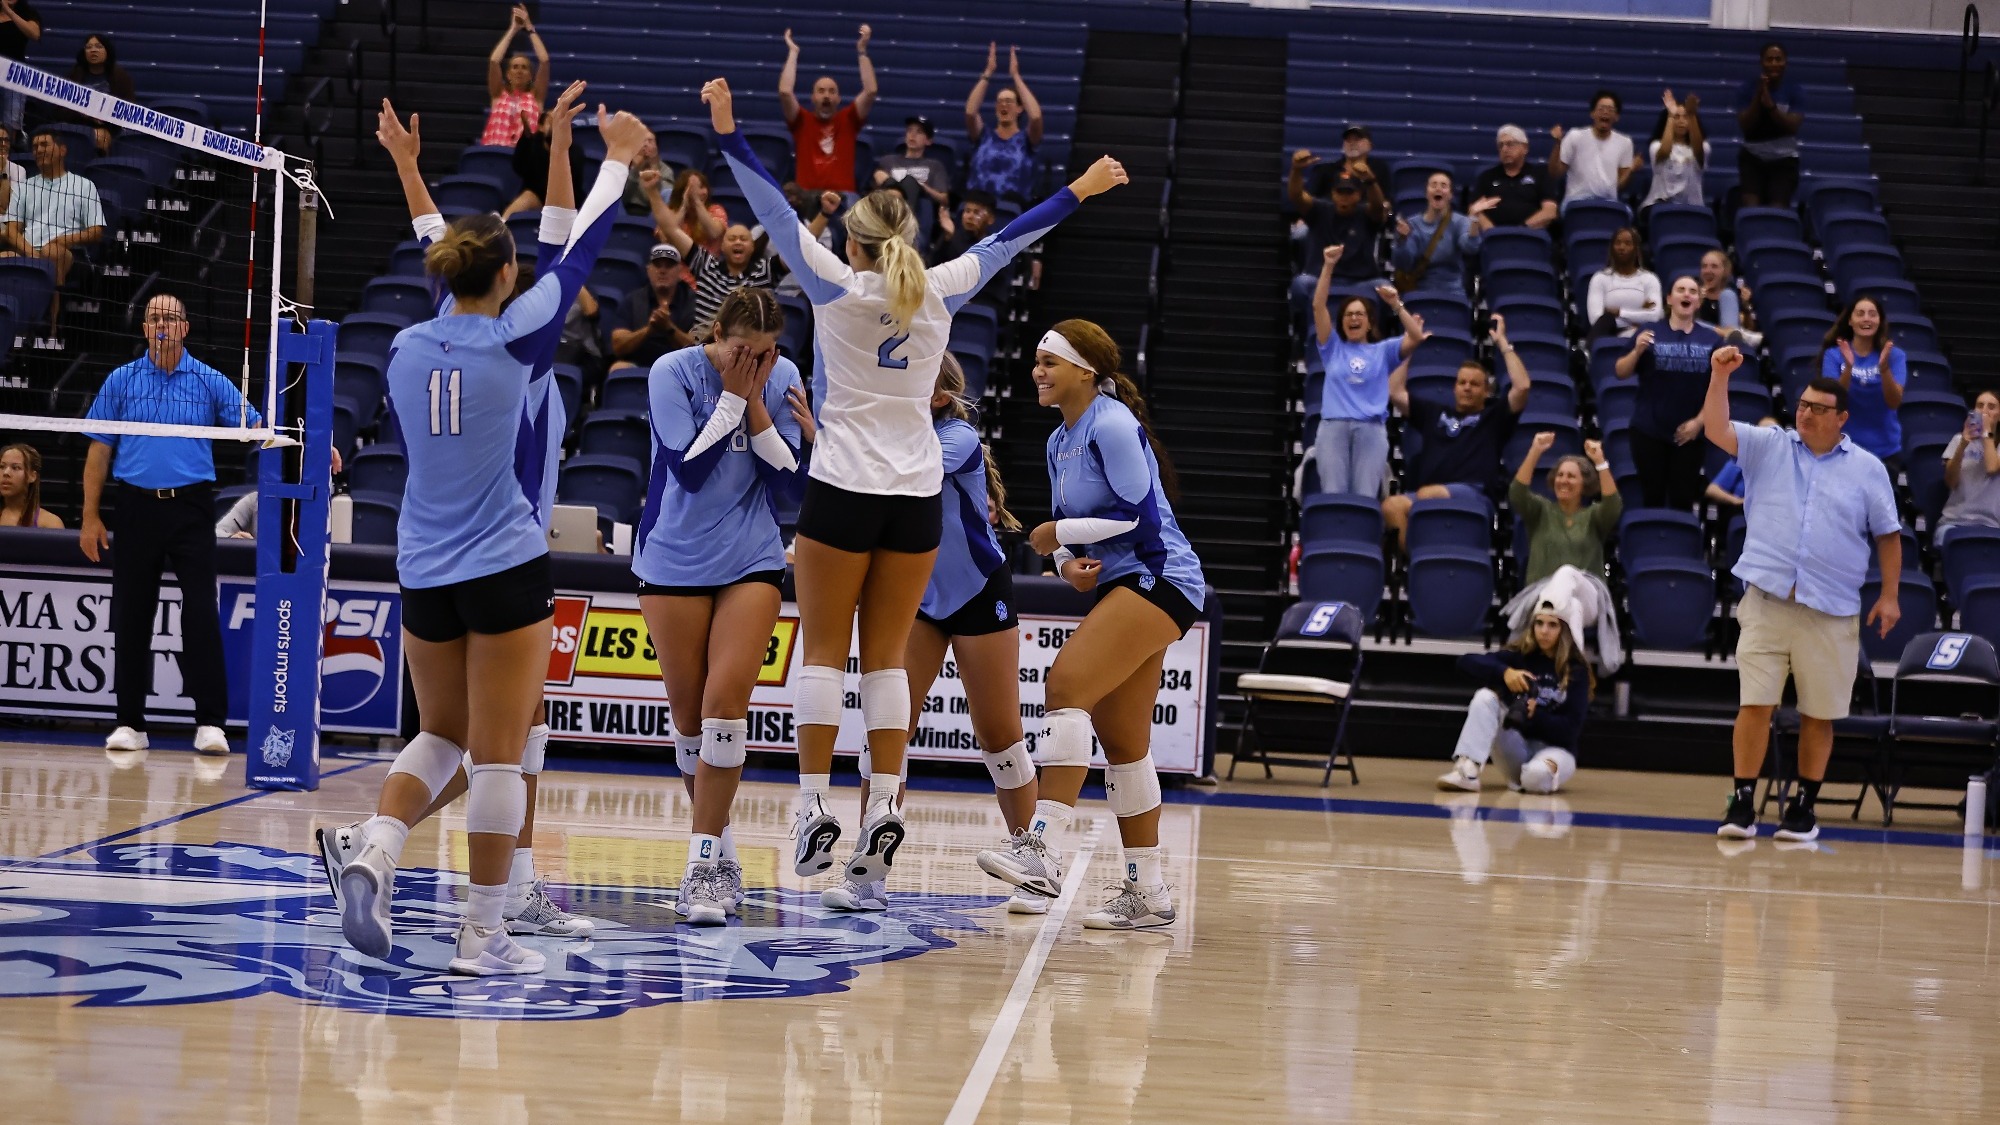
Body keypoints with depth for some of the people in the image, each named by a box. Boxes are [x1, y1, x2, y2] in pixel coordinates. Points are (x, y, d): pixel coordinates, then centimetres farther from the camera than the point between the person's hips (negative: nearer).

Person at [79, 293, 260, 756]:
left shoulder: (209, 382, 5)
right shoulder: (121, 381, 7)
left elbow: (256, 428, -1)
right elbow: (99, 451, 8)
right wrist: (91, 516, 3)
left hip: (191, 508, -1)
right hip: (136, 506, 1)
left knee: (201, 612, -9)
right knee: (131, 615, 4)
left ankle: (210, 722, -8)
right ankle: (130, 723, 11)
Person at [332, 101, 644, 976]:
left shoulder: (405, 347, 1)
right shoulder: (516, 339, -8)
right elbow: (578, 254, 2)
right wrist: (616, 158, 13)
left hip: (423, 573, 5)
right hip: (506, 567, -5)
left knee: (441, 737, 18)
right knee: (498, 753, 0)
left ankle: (375, 854, -7)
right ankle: (483, 937, 2)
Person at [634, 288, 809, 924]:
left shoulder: (782, 379, -2)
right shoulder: (673, 373, -10)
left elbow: (789, 483, -4)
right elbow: (687, 466, -18)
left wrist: (755, 404, -13)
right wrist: (731, 395, -19)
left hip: (752, 561, 1)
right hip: (675, 558, -1)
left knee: (726, 703, -13)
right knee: (689, 714, 4)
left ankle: (703, 866, -12)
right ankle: (721, 852, 22)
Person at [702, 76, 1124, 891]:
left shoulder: (836, 288, -5)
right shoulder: (939, 294, 3)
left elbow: (775, 211, -2)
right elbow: (1006, 242, 15)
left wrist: (728, 131, 1)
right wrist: (1082, 190, 27)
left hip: (842, 491, -3)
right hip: (918, 495, 3)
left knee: (823, 655, 1)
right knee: (887, 659, 6)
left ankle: (814, 808, -6)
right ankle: (882, 810, -2)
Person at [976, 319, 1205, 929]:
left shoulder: (1112, 425, -12)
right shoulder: (1060, 442, 15)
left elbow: (1139, 515, -18)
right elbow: (1072, 526, 19)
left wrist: (1057, 532, -10)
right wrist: (1068, 563, -4)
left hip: (1158, 578, -10)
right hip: (1121, 586, 10)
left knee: (1067, 681, -25)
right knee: (1123, 743, 8)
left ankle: (1043, 852, -33)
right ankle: (1149, 891, 14)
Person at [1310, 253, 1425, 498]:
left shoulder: (1383, 351, 18)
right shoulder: (1333, 347, 19)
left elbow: (1417, 338, 4)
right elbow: (1318, 306, 9)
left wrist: (1396, 304, -6)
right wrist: (1328, 267, -1)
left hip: (1371, 428, 0)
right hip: (1333, 426, 0)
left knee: (1365, 497, -13)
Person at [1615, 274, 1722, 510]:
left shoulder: (1711, 340, 2)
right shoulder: (1650, 335, 0)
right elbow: (1620, 373, -1)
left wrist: (1699, 421, -6)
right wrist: (1637, 350, -19)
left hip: (1690, 434, 1)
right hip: (1649, 431, -1)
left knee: (1683, 501, 4)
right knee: (1652, 499, 2)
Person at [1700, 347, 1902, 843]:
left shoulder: (1867, 469, 7)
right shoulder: (1769, 447, 8)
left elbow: (1888, 535, 10)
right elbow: (1716, 430, -4)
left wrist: (1889, 595, 4)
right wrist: (1720, 376, -17)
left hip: (1831, 612, 0)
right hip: (1766, 601, 0)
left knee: (1819, 715, 5)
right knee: (1755, 704, -6)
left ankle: (1804, 807, 17)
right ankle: (1742, 804, -3)